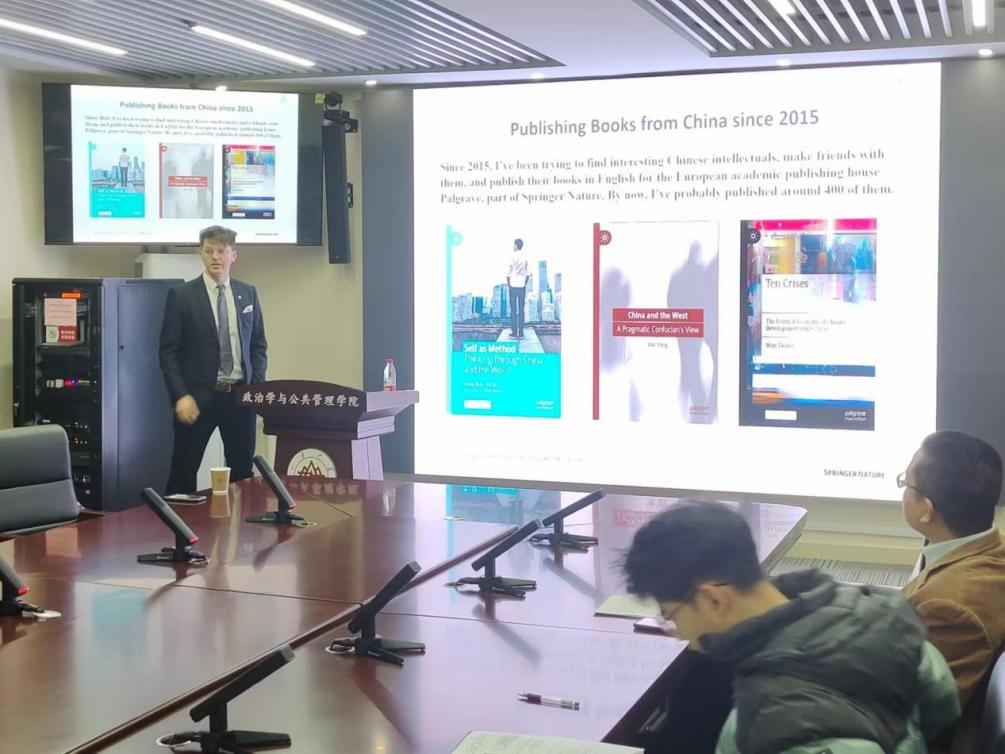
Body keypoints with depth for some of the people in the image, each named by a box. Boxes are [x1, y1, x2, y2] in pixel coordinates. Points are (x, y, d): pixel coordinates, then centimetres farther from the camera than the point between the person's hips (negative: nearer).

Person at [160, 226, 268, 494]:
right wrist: (180, 396, -14)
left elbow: (259, 344, 13)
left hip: (240, 395, 3)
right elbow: (168, 351, -5)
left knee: (243, 469, 8)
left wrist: (257, 387, 0)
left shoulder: (248, 293, 8)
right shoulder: (182, 296, -3)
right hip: (198, 396, -3)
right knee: (184, 471, 4)